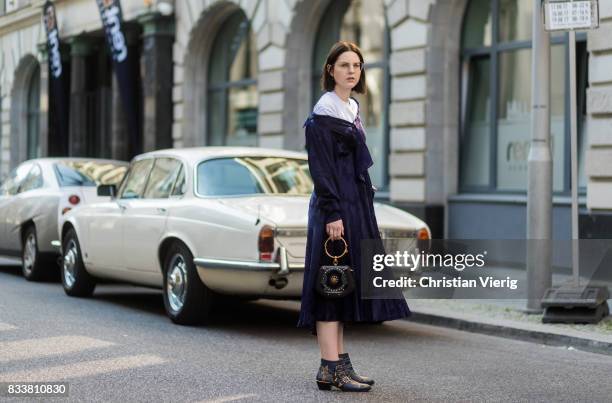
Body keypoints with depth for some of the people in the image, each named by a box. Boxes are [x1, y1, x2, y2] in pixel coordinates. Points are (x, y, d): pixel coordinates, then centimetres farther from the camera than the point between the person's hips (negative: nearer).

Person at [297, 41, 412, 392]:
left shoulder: (353, 108, 17)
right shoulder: (324, 112, -10)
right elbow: (320, 167, -16)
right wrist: (332, 213, -21)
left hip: (356, 205, 9)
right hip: (336, 207, -9)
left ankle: (339, 363, 13)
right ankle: (330, 368, -8)